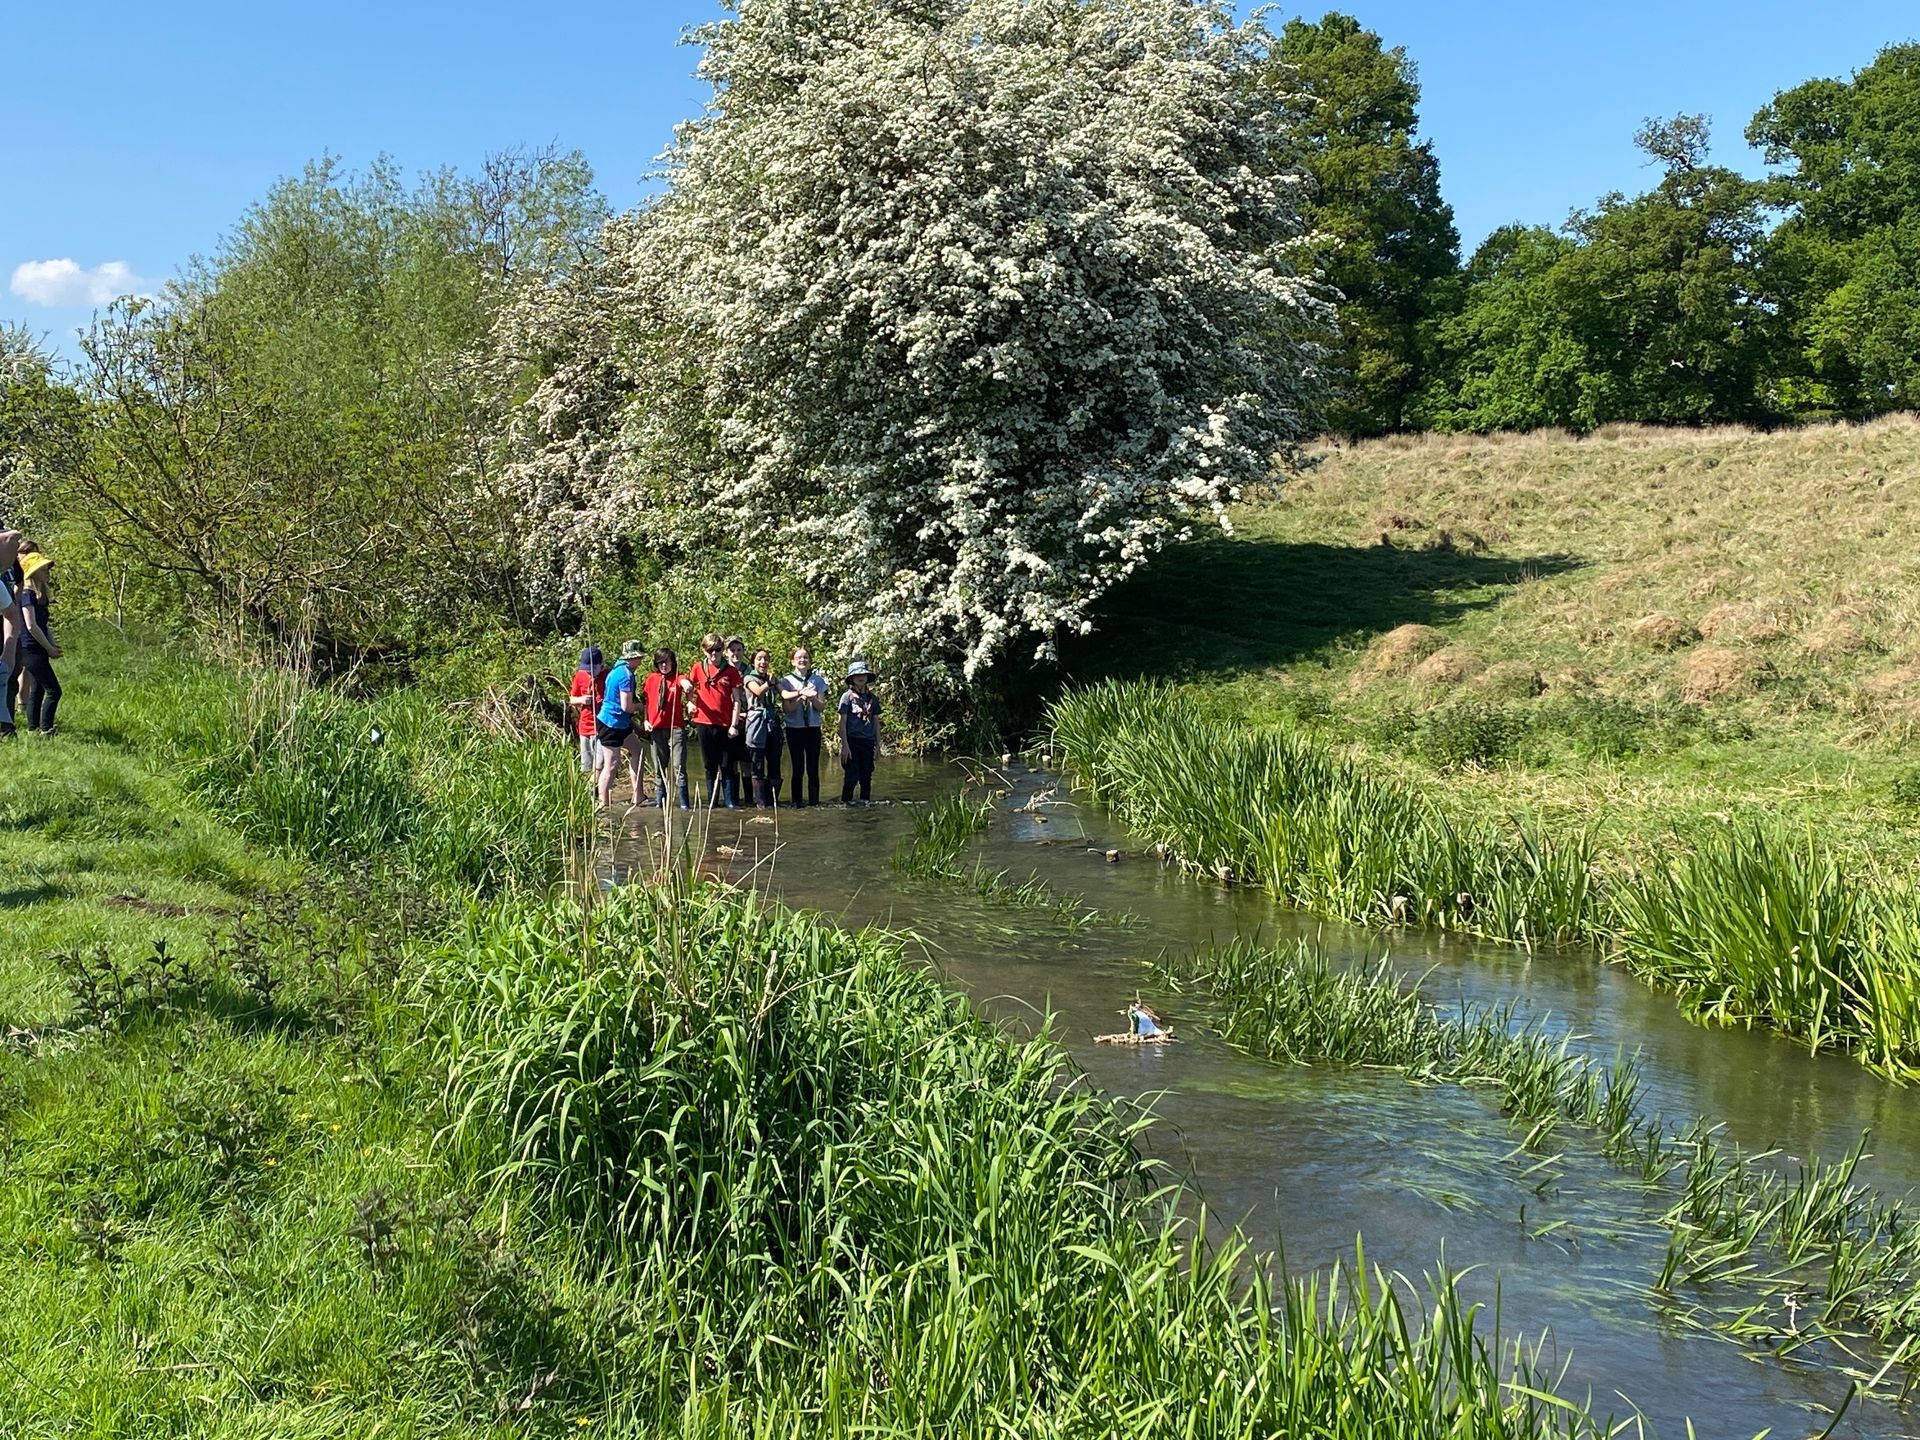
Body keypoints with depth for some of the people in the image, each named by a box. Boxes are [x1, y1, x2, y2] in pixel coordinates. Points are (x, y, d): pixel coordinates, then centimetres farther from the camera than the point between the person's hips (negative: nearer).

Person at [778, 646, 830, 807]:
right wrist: (802, 696, -20)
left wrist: (812, 698, -18)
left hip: (813, 728, 1)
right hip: (794, 729, -1)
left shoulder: (818, 680, 5)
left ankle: (814, 802, 4)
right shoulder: (786, 681, 1)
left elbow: (821, 707, 1)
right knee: (797, 768, 0)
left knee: (813, 768, -1)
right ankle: (796, 802, 6)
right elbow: (786, 708, -7)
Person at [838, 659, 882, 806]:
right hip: (852, 741, -4)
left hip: (868, 741, 4)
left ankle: (866, 800, 17)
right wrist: (845, 745, -10)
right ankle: (845, 800, 5)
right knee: (852, 775, -7)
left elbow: (876, 722, 16)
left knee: (867, 775, 7)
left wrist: (878, 744, 11)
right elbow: (842, 723, -4)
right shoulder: (847, 697, -2)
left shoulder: (872, 698, 11)